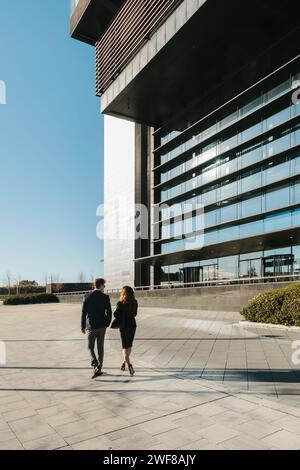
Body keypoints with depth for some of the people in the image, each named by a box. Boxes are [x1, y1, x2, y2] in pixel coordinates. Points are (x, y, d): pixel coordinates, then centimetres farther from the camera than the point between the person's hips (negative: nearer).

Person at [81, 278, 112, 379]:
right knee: (100, 348, 14)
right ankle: (99, 369, 21)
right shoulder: (105, 297, -7)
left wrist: (83, 327, 6)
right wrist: (107, 324, 10)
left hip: (91, 327, -1)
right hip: (102, 326, 1)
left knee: (90, 348, 10)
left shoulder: (87, 297, -6)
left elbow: (84, 313, -4)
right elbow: (109, 312, -6)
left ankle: (96, 368, -6)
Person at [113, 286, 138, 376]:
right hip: (133, 325, 4)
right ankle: (124, 362, 31)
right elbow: (134, 314, 3)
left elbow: (116, 314, -14)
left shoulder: (120, 304, -17)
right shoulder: (134, 303, -4)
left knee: (125, 347, 3)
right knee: (129, 345, 19)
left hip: (124, 326, -4)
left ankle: (129, 364, -13)